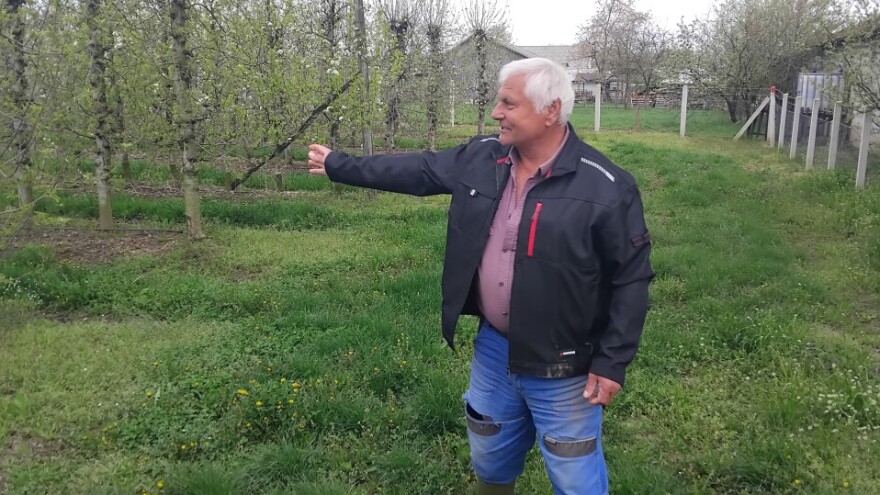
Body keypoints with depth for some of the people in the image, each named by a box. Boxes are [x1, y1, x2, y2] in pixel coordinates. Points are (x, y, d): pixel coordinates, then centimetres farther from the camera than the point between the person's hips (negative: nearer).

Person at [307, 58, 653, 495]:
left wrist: (612, 361, -14)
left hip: (562, 369, -5)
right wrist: (339, 165, 17)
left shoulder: (605, 187, -19)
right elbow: (416, 170, 11)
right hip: (492, 350, 5)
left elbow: (631, 279, -13)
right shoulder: (480, 159, -3)